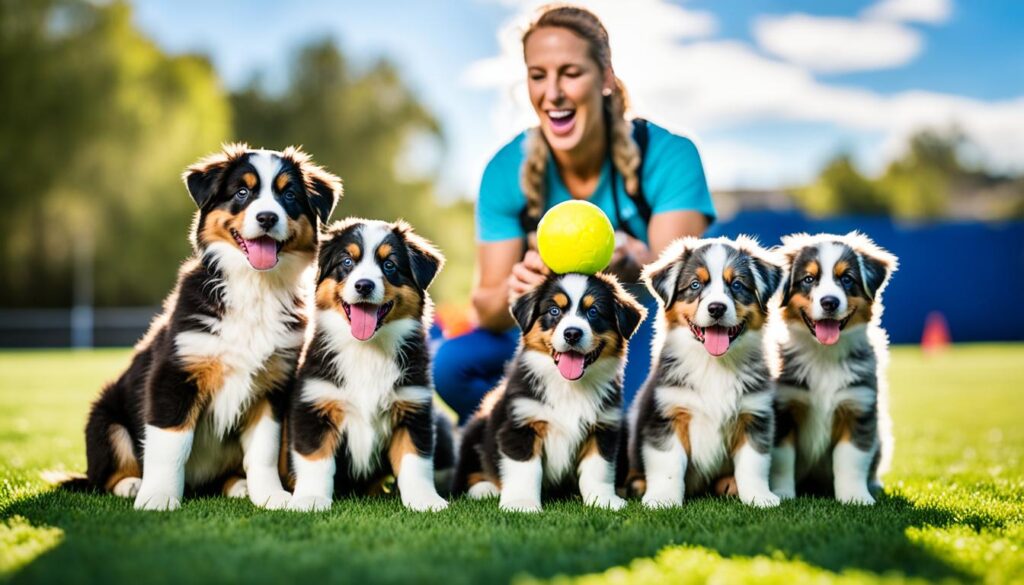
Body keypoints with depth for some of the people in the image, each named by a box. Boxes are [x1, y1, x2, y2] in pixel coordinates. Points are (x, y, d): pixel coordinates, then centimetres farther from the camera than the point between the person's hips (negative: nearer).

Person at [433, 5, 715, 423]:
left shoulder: (668, 156, -16)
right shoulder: (507, 170, -10)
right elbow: (488, 308, -11)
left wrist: (633, 262, -50)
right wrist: (512, 292, -36)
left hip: (648, 336, -2)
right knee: (451, 365, -24)